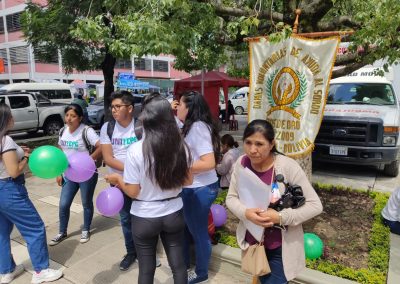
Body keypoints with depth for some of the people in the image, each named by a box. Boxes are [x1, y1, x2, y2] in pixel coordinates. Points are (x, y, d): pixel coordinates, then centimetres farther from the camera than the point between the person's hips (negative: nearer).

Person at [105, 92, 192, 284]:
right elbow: (187, 181, 2)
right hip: (174, 214, 3)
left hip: (145, 218, -2)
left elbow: (132, 191, -13)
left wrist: (117, 179, 5)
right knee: (178, 264, 19)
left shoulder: (135, 150, -20)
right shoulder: (180, 146, -9)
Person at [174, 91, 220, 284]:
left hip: (200, 189, -9)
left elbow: (209, 163, -27)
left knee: (198, 232, 9)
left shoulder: (198, 127, -20)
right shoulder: (191, 126, 10)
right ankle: (184, 262, 46)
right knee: (185, 227, 23)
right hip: (191, 187, 10)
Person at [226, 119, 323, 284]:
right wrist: (246, 213, -21)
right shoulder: (241, 163, -10)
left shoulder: (288, 166, -22)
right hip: (252, 243, 4)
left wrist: (281, 217, -26)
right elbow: (231, 198, -1)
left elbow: (315, 205, -17)